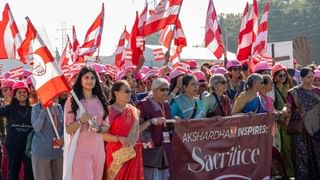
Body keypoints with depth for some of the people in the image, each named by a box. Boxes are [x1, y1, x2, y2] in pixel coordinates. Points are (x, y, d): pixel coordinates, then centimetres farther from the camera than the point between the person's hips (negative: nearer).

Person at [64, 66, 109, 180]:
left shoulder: (100, 101, 8)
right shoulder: (72, 101, -4)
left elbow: (106, 127, 12)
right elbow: (68, 129, -5)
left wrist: (98, 128, -10)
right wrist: (81, 121, -22)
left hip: (98, 149, 4)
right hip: (80, 149, -4)